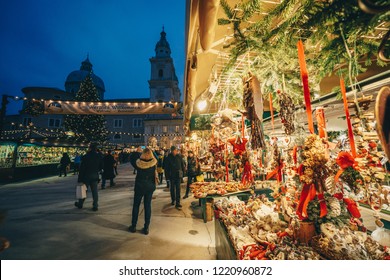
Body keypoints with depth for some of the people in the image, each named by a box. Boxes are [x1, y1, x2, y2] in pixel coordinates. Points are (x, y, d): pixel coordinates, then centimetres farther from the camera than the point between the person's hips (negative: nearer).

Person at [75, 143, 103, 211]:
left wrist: (79, 179, -6)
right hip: (95, 177, 2)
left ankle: (80, 204, 34)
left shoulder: (85, 157, -13)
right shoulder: (99, 156, -3)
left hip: (86, 176, -2)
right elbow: (101, 167, 5)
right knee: (95, 191, 7)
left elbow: (82, 169, -11)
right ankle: (95, 206, 9)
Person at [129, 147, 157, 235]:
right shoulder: (153, 163, -15)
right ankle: (146, 228, 19)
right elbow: (156, 158, 8)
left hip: (139, 186, 0)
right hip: (150, 186, 1)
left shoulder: (138, 163, -15)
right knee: (147, 206, 11)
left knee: (136, 205, 17)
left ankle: (133, 226, 29)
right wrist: (151, 151, 6)